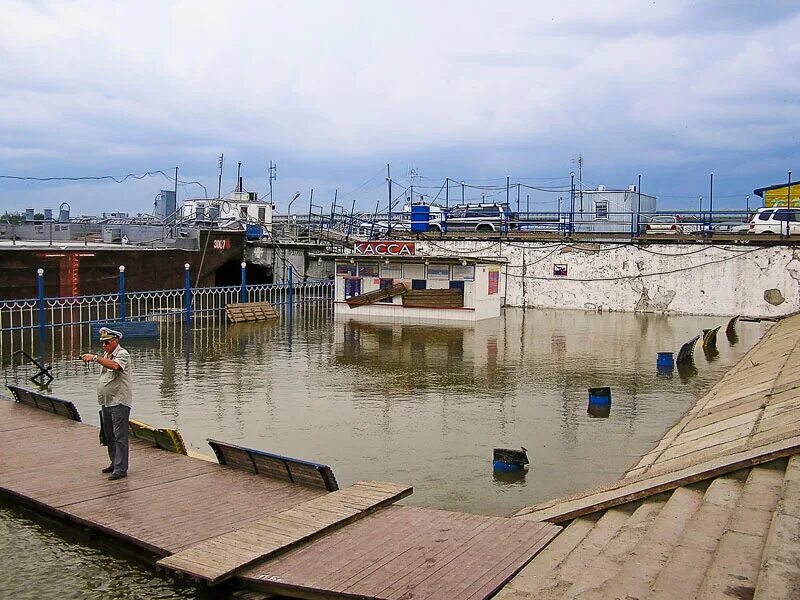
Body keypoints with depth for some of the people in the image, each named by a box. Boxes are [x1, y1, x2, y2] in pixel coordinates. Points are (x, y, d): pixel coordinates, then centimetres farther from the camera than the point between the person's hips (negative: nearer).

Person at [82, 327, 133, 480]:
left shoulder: (123, 354, -10)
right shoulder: (106, 355, 18)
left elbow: (114, 366, -33)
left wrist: (95, 358, -36)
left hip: (119, 402, -9)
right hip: (106, 402, 9)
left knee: (119, 436, -8)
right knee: (109, 436, 16)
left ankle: (121, 469, -6)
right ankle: (115, 463, 28)